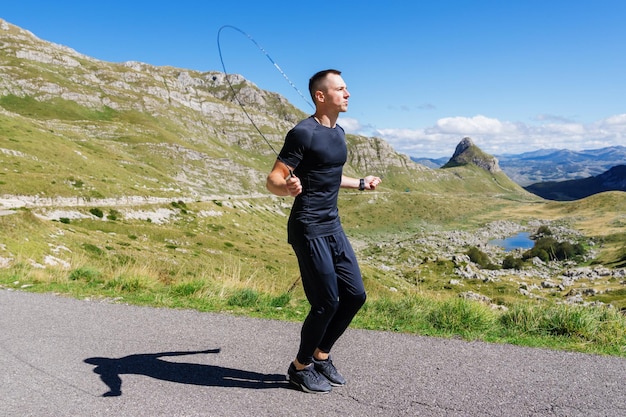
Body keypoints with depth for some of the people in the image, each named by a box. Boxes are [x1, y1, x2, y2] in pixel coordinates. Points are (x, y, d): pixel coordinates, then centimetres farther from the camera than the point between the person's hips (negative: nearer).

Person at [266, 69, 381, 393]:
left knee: (355, 295, 9)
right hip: (309, 229, -9)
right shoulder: (303, 133, -12)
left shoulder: (338, 132, 14)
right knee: (326, 302, -5)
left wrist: (361, 184, 39)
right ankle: (300, 368, 18)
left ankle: (321, 355, 28)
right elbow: (273, 180, -15)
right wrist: (288, 187, -37)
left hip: (333, 227, 9)